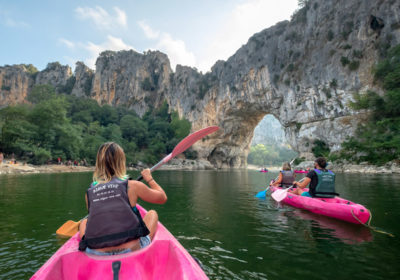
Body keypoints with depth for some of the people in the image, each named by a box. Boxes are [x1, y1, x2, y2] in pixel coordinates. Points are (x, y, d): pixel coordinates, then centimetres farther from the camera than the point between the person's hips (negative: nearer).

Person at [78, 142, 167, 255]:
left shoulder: (89, 192, 2)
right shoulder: (132, 186, -6)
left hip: (96, 255, 3)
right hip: (131, 250, -3)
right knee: (152, 213, 22)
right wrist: (149, 178, 24)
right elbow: (162, 197, 9)